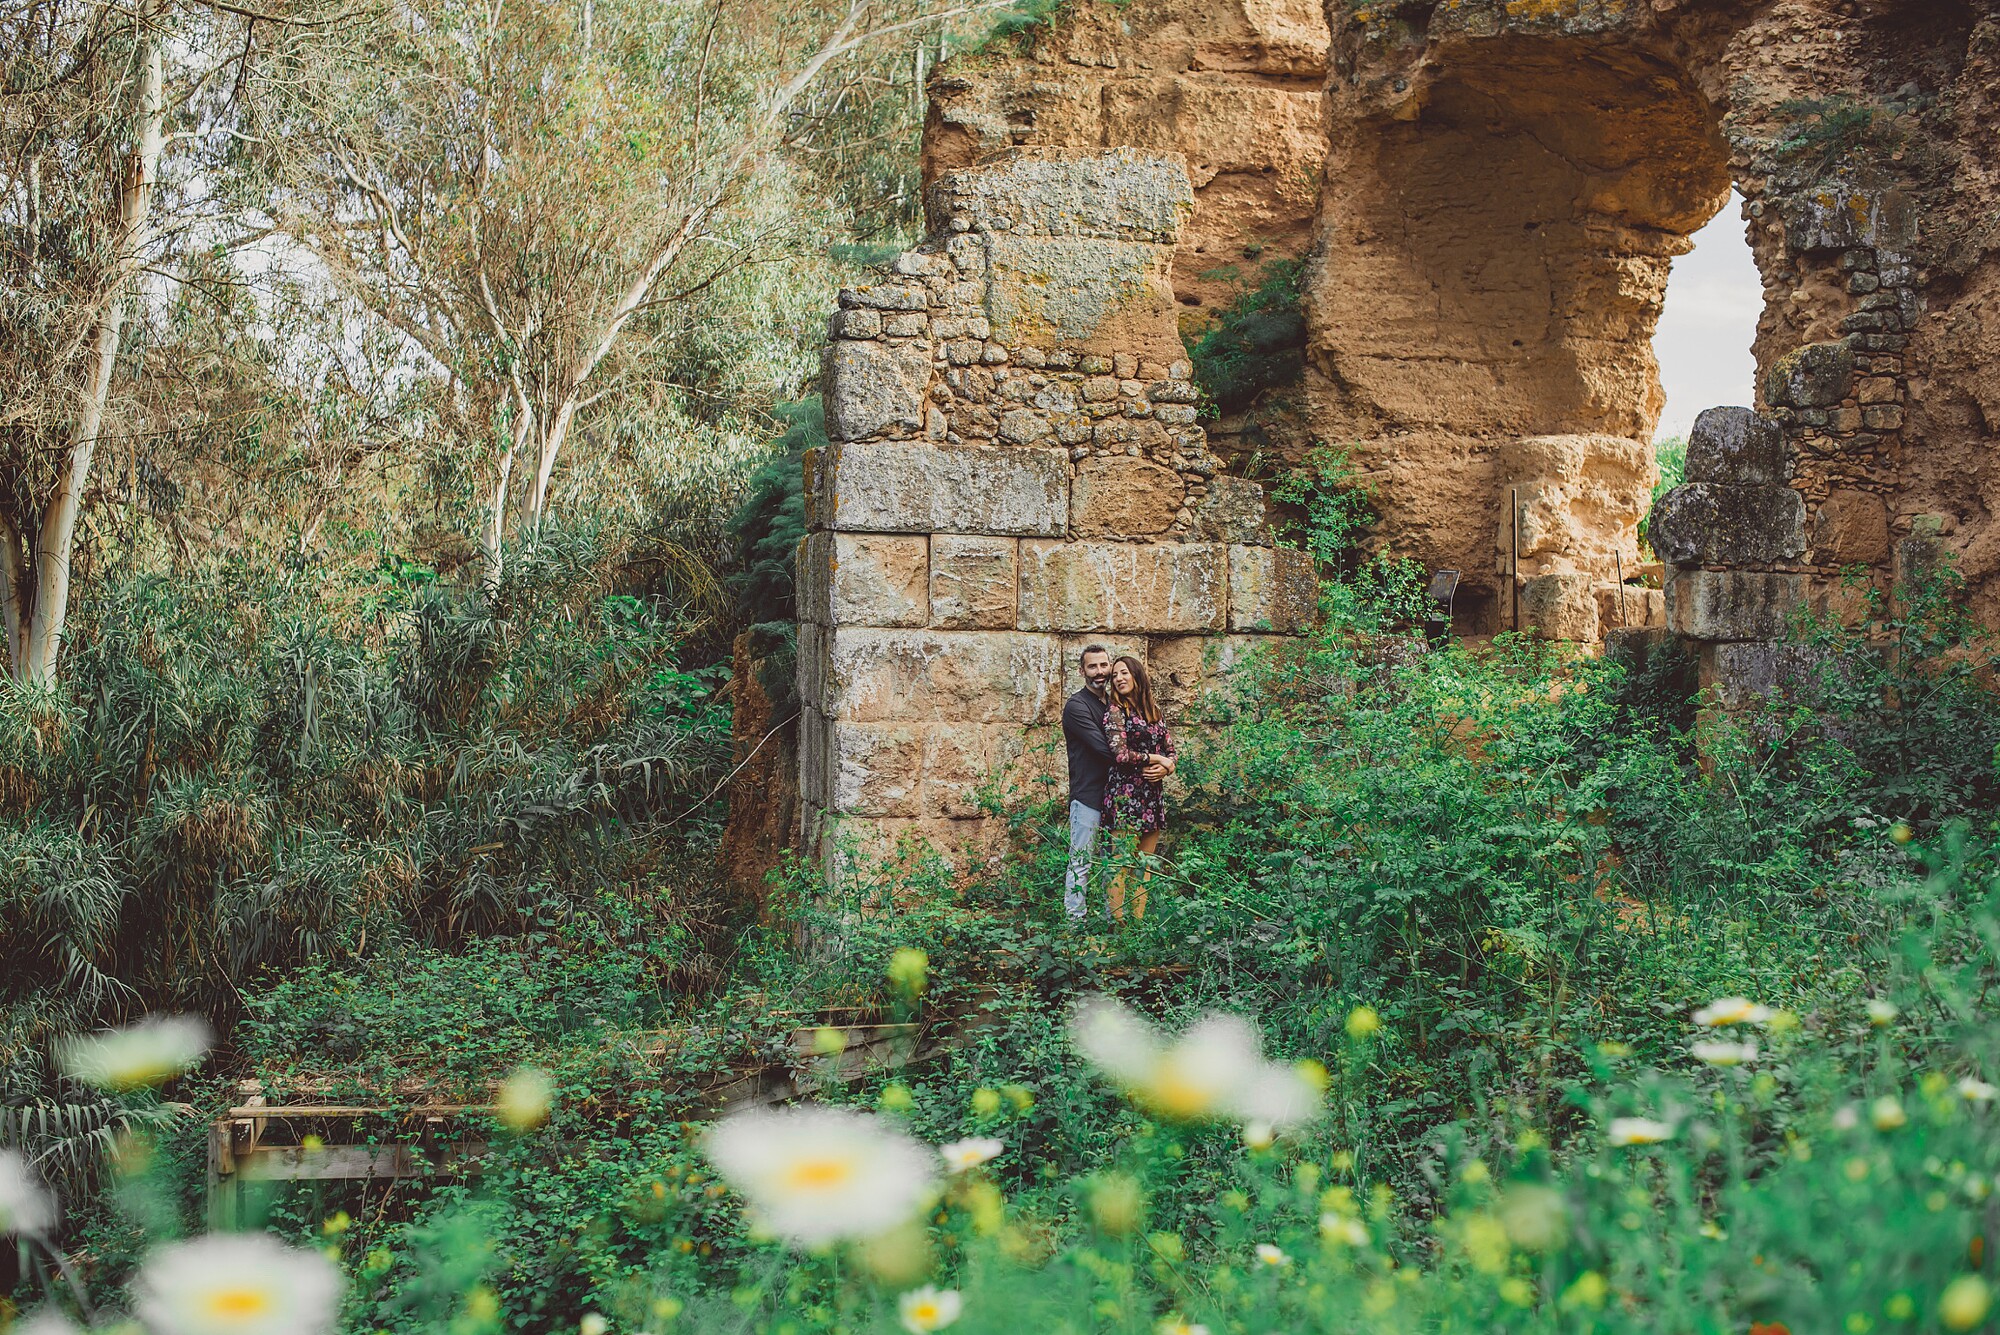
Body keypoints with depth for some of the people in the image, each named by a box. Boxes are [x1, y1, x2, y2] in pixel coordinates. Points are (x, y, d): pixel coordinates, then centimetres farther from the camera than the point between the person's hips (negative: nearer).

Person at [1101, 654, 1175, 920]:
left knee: (1145, 865, 7)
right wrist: (1155, 759, -7)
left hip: (1152, 795, 6)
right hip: (1125, 795, -6)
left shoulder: (1153, 709, 14)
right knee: (1121, 866, -8)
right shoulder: (1116, 712, -4)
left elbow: (1170, 749, 17)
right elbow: (1120, 754, -14)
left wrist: (1166, 767, -5)